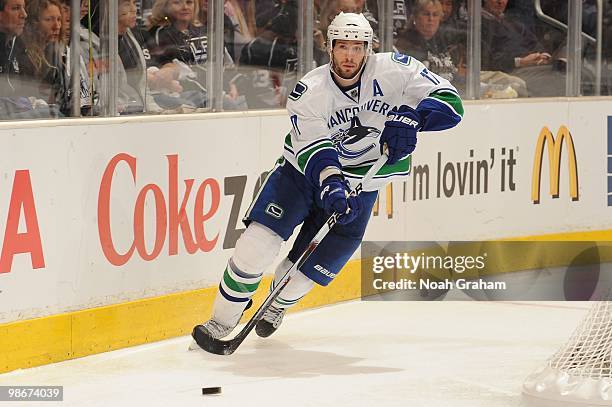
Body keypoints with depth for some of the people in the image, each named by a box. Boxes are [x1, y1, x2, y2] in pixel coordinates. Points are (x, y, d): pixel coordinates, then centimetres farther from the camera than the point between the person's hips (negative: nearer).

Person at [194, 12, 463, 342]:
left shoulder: (394, 70, -17)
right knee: (257, 243, -20)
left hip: (359, 185, 1)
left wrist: (411, 116, -40)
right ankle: (221, 324, -5)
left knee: (304, 272, 3)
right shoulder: (308, 92, -18)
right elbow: (314, 148, -27)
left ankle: (276, 308, 40)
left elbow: (450, 102, -21)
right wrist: (331, 187, -46)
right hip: (304, 171, -1)